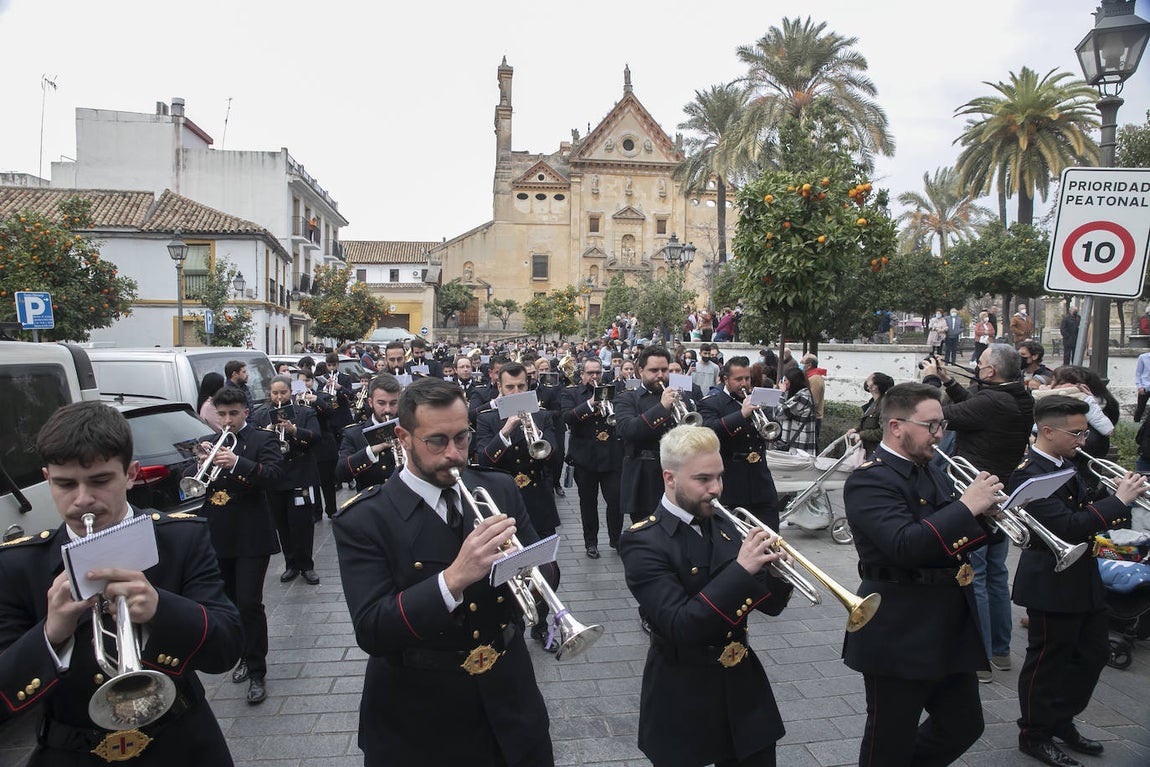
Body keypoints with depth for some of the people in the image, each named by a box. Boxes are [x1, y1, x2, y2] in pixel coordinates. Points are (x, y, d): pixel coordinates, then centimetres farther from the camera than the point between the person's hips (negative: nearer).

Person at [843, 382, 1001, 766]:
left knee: (963, 727, 19)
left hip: (952, 630, 8)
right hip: (900, 637, -8)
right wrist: (967, 506, -24)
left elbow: (956, 541, 17)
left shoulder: (931, 473, 10)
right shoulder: (869, 480, -17)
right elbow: (907, 546, -30)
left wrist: (985, 513, -3)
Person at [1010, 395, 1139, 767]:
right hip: (1051, 584, -9)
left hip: (1083, 579, 9)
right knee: (1048, 661, 5)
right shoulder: (1029, 474, -23)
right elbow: (1068, 527, -29)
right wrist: (1118, 500, -24)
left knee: (1093, 653, 19)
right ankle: (1034, 735, 23)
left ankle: (1062, 721, 36)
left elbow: (1086, 514, 11)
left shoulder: (1067, 465, 7)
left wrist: (1121, 496, -6)